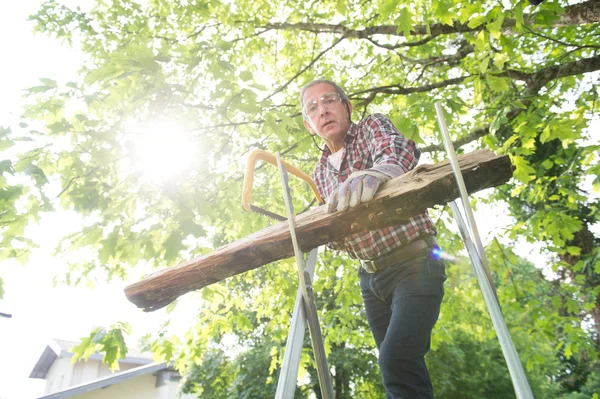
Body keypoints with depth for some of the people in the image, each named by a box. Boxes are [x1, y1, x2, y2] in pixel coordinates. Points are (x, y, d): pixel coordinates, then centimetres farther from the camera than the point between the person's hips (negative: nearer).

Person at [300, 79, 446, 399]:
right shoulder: (320, 174, 11)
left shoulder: (372, 126, -4)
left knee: (396, 361, -22)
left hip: (414, 263, -6)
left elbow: (399, 149, -28)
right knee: (400, 368, 12)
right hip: (371, 276, 6)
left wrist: (374, 173, -50)